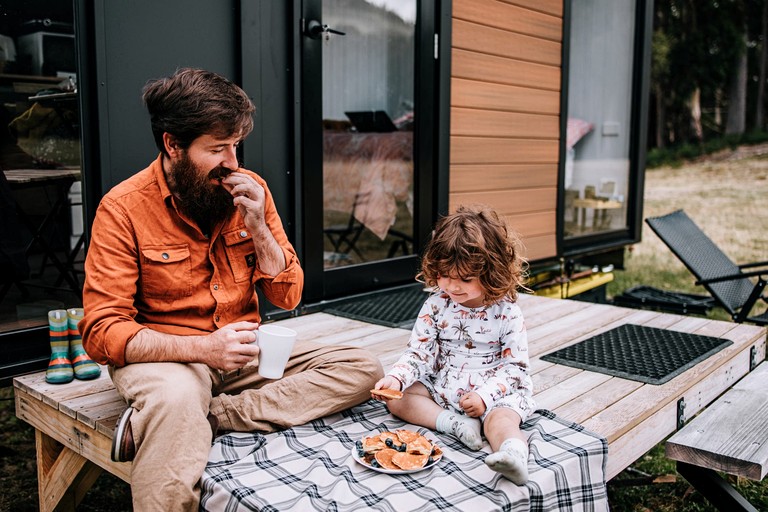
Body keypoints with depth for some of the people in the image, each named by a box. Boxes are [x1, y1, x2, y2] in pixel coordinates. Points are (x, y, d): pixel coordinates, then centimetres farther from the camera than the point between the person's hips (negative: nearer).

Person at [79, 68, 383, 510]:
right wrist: (202, 347, -26)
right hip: (166, 357, -6)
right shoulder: (124, 208, -9)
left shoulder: (250, 189, 2)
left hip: (245, 352, 7)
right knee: (177, 399, -43)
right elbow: (103, 332, -12)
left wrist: (257, 226, -12)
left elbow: (288, 297, 4)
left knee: (362, 369, -17)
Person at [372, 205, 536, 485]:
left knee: (500, 418, -34)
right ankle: (455, 424, -26)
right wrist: (396, 377, -22)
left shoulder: (506, 312, -11)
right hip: (442, 388, 5)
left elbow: (515, 365, -10)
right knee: (396, 397, -12)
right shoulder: (436, 306, -3)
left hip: (495, 393, -4)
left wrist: (485, 395, -23)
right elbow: (418, 352, -3)